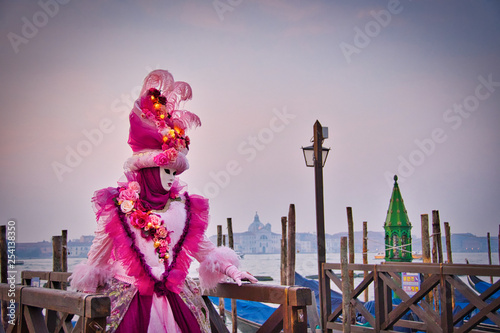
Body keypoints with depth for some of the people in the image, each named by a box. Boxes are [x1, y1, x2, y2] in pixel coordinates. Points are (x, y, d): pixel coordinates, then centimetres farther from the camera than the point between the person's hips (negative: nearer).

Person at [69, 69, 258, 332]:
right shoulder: (118, 205, 3)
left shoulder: (184, 206, 10)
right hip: (130, 297, -2)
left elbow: (203, 247, 18)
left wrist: (230, 269, 10)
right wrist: (88, 283, 15)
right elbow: (100, 252, 13)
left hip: (175, 296, 2)